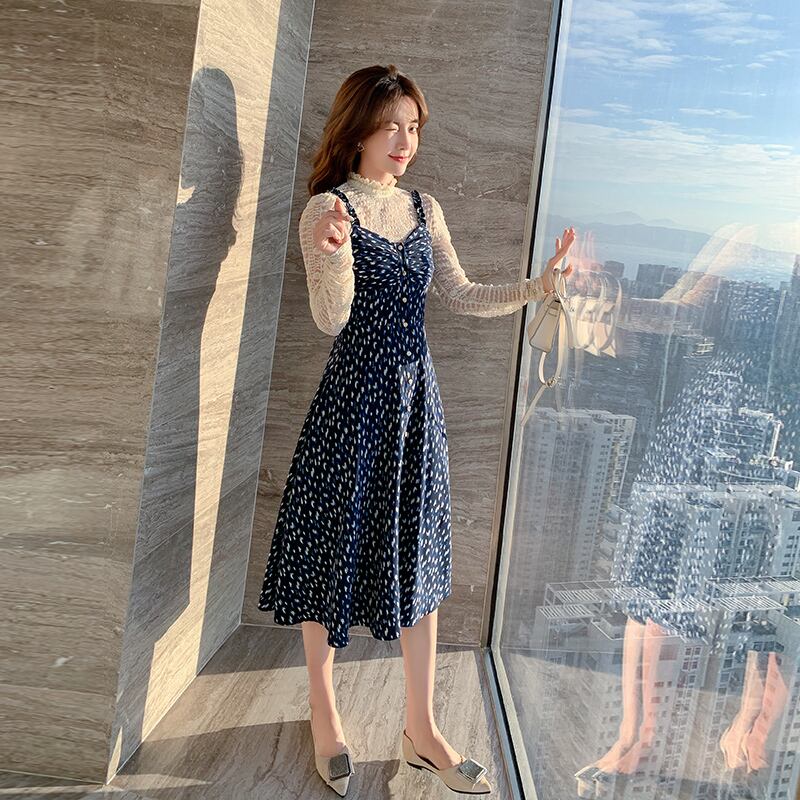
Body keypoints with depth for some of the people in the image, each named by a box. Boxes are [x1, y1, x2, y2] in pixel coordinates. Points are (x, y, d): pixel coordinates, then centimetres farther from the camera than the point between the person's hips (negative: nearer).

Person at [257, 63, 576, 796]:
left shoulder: (425, 209, 10)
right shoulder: (328, 206, -6)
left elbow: (462, 296, 10)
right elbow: (331, 319, -13)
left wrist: (538, 286, -3)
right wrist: (336, 253, -32)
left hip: (415, 394, 5)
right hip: (353, 394, -5)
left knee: (416, 553, 9)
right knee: (336, 544, 6)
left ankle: (422, 728, 23)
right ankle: (324, 710, 28)